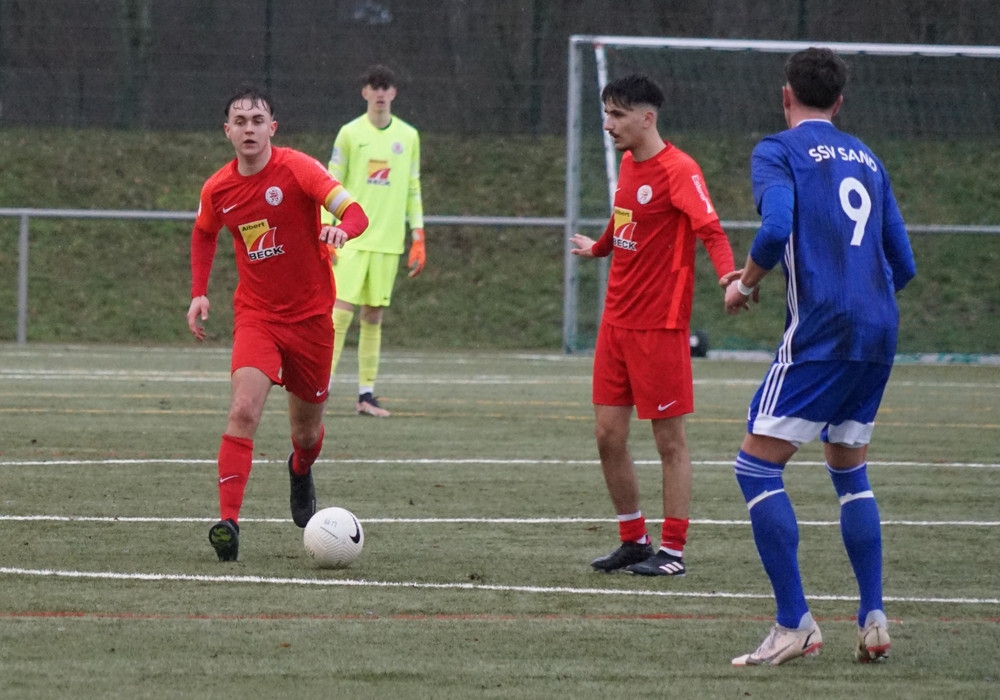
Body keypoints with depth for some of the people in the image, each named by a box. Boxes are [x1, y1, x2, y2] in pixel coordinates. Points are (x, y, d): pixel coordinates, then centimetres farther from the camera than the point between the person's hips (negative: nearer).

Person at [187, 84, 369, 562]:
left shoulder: (296, 169, -14)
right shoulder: (217, 190, -2)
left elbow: (355, 211, -24)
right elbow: (204, 234, 20)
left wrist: (341, 230, -47)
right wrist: (199, 293, 10)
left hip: (310, 316, -1)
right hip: (256, 316, 1)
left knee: (307, 430, 13)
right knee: (243, 410, -23)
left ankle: (300, 470, 51)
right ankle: (228, 522, -27)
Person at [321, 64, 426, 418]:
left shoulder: (408, 136, 9)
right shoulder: (350, 133, 0)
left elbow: (413, 190, 13)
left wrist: (418, 238, 7)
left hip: (388, 242, 3)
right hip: (352, 239, -3)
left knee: (374, 318, 5)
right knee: (340, 312, -10)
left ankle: (366, 394, 8)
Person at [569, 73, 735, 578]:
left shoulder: (678, 170, -13)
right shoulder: (627, 164, 11)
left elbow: (710, 230, -23)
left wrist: (729, 275, -41)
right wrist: (598, 248, 48)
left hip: (659, 326, -8)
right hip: (616, 322, 8)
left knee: (669, 440, -1)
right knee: (608, 435, 7)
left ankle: (672, 550, 5)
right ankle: (633, 541, 19)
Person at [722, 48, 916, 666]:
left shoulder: (779, 152, 1)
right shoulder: (868, 159, 19)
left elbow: (776, 228, -17)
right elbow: (903, 265, 17)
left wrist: (746, 284, 0)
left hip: (820, 333, -7)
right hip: (880, 335, 7)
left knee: (758, 466, -3)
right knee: (850, 470, 20)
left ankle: (795, 624, -10)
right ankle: (874, 620, 12)